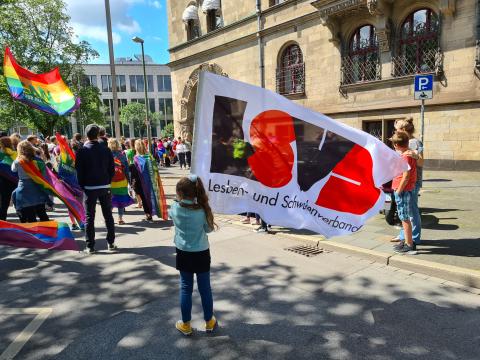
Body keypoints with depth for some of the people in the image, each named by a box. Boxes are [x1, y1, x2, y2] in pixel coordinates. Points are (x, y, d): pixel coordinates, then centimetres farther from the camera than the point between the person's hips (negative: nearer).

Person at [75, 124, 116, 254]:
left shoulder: (82, 151, -5)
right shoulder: (106, 150, 0)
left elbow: (79, 171, -4)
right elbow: (112, 169, 2)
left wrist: (82, 186, 6)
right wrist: (108, 182, 11)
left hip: (90, 187, -2)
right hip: (105, 187, 2)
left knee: (90, 217, 4)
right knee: (108, 215, 10)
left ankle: (90, 246, 7)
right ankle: (111, 243, 15)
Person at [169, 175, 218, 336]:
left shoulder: (175, 208, -13)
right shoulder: (202, 210, -17)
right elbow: (210, 228, -3)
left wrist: (180, 201, 11)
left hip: (183, 254, 1)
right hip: (201, 254, -1)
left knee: (185, 289, 13)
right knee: (205, 288, 13)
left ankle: (186, 324, 24)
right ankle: (209, 322, 29)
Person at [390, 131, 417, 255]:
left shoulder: (405, 156, -19)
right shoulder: (409, 154, 11)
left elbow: (406, 176, -22)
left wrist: (398, 191, -16)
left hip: (403, 191, -10)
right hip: (404, 190, 10)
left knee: (404, 218, -2)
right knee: (404, 218, 17)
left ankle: (409, 245, 7)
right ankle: (407, 241, 28)